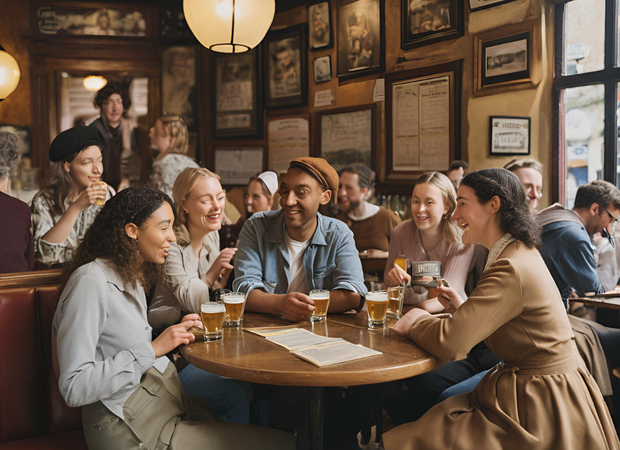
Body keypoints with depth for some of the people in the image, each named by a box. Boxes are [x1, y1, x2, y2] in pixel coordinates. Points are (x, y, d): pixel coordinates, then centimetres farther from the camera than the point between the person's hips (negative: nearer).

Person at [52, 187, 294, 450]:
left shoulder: (131, 277, 15)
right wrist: (153, 349, -20)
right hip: (132, 429, -9)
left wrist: (176, 333, 5)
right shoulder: (90, 282, -15)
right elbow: (74, 388, -20)